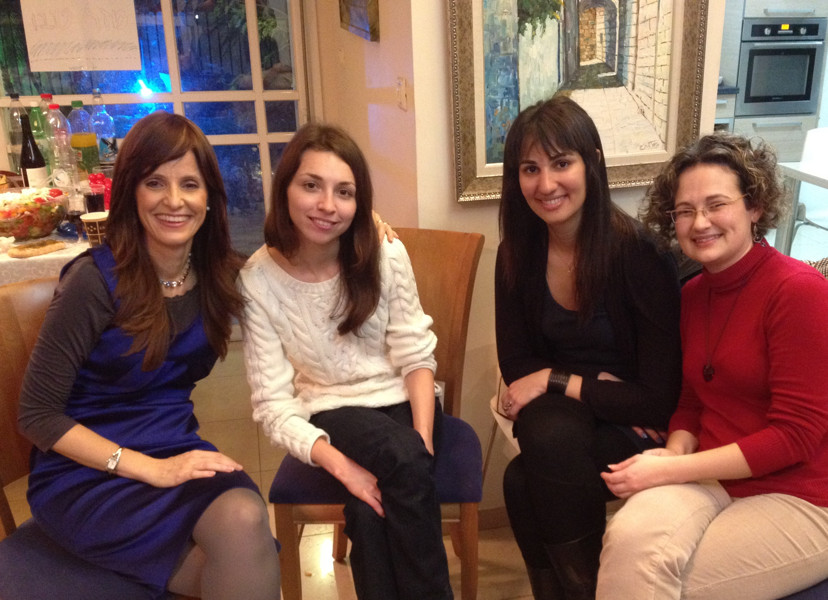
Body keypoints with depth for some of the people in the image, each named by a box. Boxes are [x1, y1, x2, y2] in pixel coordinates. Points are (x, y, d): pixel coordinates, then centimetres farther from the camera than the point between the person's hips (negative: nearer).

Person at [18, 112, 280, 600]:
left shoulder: (220, 275, 0)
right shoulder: (97, 279, -13)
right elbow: (38, 414, -10)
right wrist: (151, 469, -17)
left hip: (177, 453, 5)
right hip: (84, 473, -4)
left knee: (246, 517, -29)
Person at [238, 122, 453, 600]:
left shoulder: (385, 256, -8)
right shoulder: (258, 280, -11)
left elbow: (415, 356, -4)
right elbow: (274, 402, -12)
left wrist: (423, 441, -19)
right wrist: (338, 463, -27)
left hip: (402, 402, 1)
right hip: (332, 414, -1)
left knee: (371, 507, -29)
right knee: (401, 459, -32)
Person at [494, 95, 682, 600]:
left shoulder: (639, 252, -20)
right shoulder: (519, 253, -6)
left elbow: (658, 401, -19)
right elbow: (516, 364, 0)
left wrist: (553, 380, -19)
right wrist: (596, 385, -15)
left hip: (634, 427, -4)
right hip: (558, 416, 4)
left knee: (525, 482, -29)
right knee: (546, 434, -31)